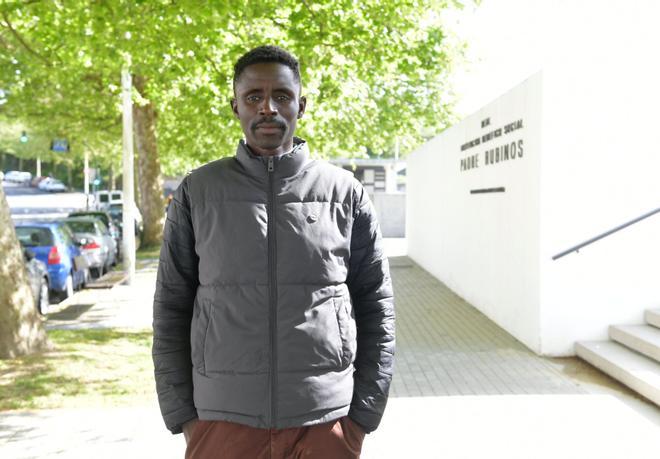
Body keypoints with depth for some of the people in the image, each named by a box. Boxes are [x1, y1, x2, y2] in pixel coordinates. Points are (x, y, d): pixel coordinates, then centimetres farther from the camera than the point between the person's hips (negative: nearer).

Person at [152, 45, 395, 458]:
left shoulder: (344, 191, 2)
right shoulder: (198, 191, 3)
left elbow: (376, 305, 4)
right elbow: (171, 308, 5)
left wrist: (364, 413, 0)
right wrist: (183, 416, 1)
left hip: (326, 420, 0)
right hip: (223, 421, 1)